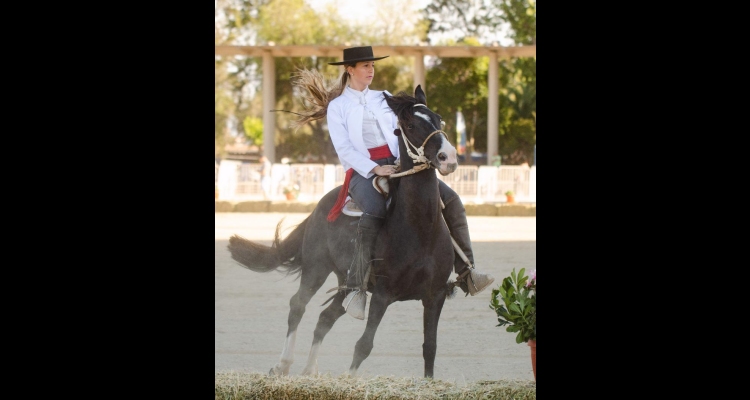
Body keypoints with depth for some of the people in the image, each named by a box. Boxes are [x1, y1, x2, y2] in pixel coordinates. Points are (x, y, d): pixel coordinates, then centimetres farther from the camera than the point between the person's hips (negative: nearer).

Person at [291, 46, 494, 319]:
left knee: (450, 199, -12)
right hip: (361, 171, -5)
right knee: (375, 213, -38)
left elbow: (399, 132, 13)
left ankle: (465, 273, -9)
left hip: (395, 164, 5)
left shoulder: (383, 99, 21)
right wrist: (375, 169, -19)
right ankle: (355, 288, -34)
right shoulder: (337, 107, 6)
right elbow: (343, 148, -6)